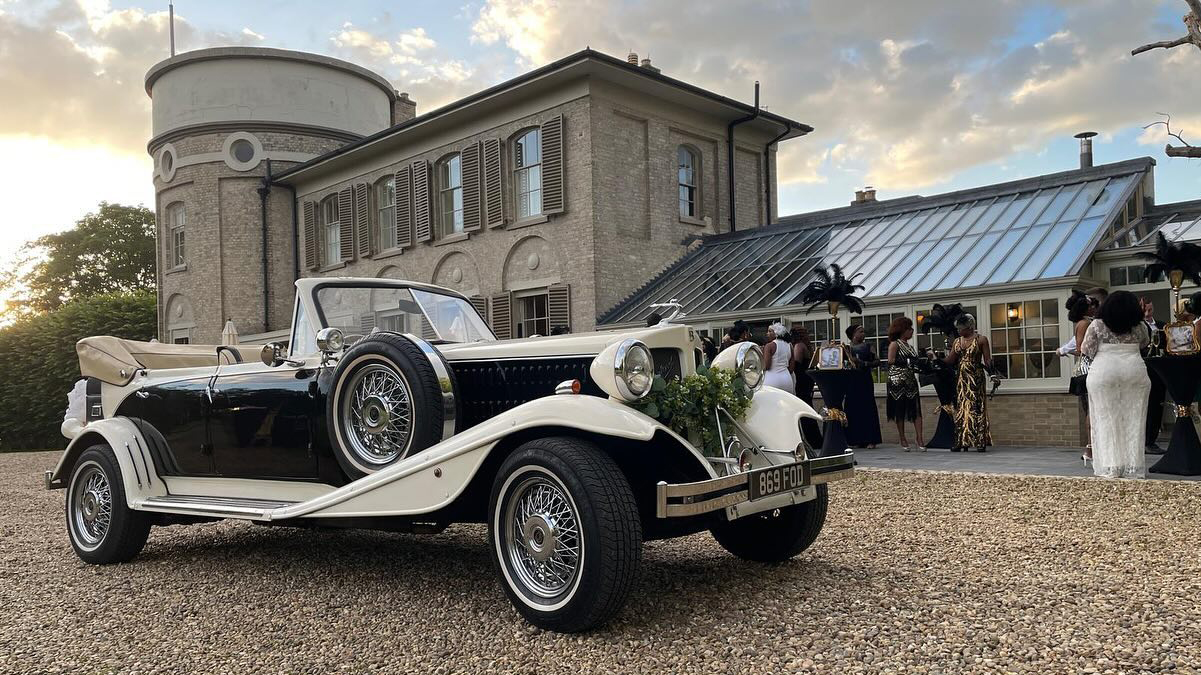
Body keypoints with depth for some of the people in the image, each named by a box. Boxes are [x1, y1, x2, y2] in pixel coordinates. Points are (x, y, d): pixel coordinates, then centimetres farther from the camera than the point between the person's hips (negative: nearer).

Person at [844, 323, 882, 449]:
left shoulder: (867, 346, 11)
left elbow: (877, 361, 4)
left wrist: (865, 363, -11)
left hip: (865, 380, 0)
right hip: (851, 381, 0)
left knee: (867, 407, -5)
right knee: (853, 408, -1)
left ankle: (870, 440, -3)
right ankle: (855, 440, 4)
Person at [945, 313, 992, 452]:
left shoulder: (981, 340, -2)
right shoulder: (957, 342, 12)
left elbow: (988, 361, -4)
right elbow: (950, 361, 10)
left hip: (976, 378, -5)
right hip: (961, 379, 5)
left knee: (976, 408, -6)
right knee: (960, 408, 4)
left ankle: (981, 442, -3)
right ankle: (960, 442, 7)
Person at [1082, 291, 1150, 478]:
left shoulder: (1097, 326, -2)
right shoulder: (1140, 327, 6)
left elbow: (1086, 351, 0)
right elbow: (1145, 343, 23)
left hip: (1103, 373, -2)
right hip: (1135, 372, 2)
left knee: (1107, 420, 2)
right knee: (1134, 420, 7)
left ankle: (1110, 468, -1)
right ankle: (1134, 467, 9)